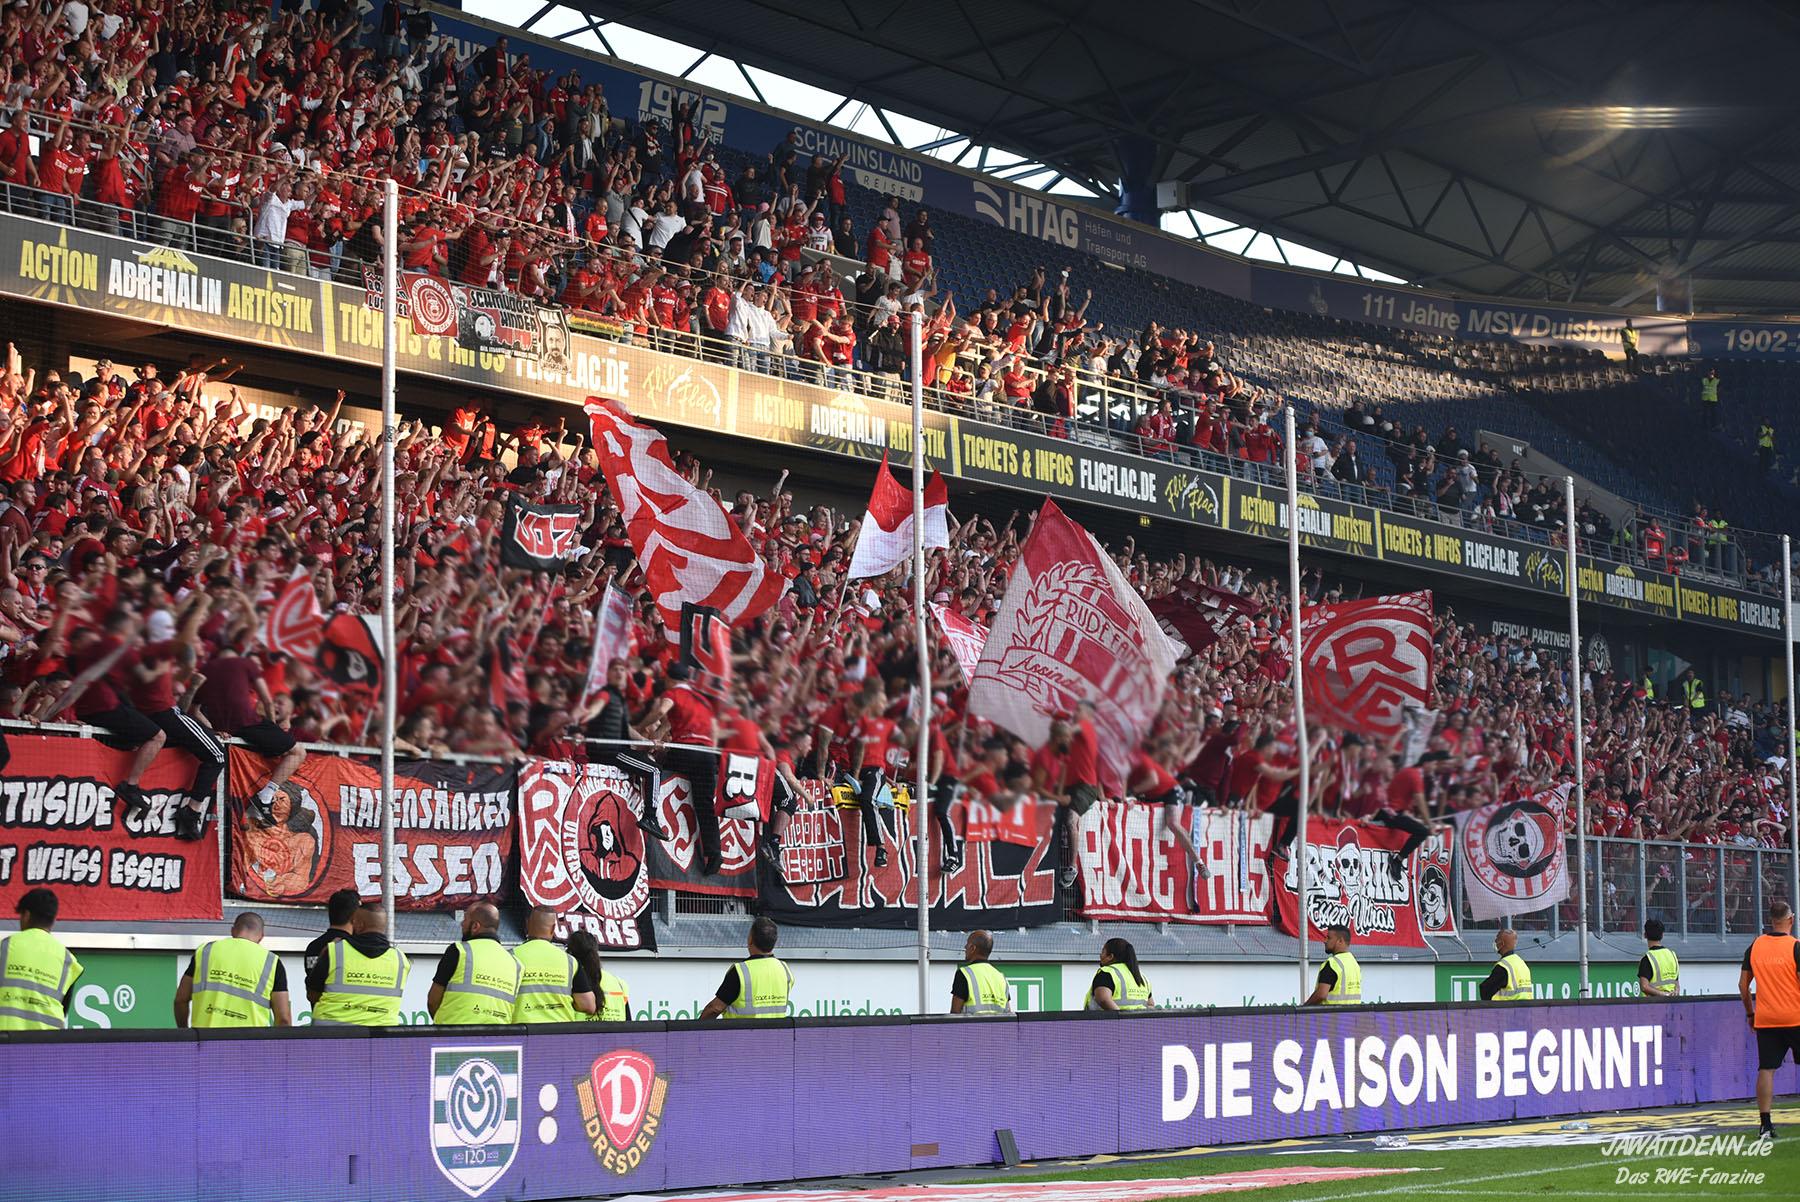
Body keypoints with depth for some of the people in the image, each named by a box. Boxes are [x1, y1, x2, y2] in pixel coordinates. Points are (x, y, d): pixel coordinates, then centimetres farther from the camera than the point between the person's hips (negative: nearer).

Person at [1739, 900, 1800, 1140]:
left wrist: (1749, 1013, 20)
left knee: (1766, 1070, 1)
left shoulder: (1755, 947, 5)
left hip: (1765, 1019, 3)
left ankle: (1765, 1124, -5)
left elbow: (1743, 985, 9)